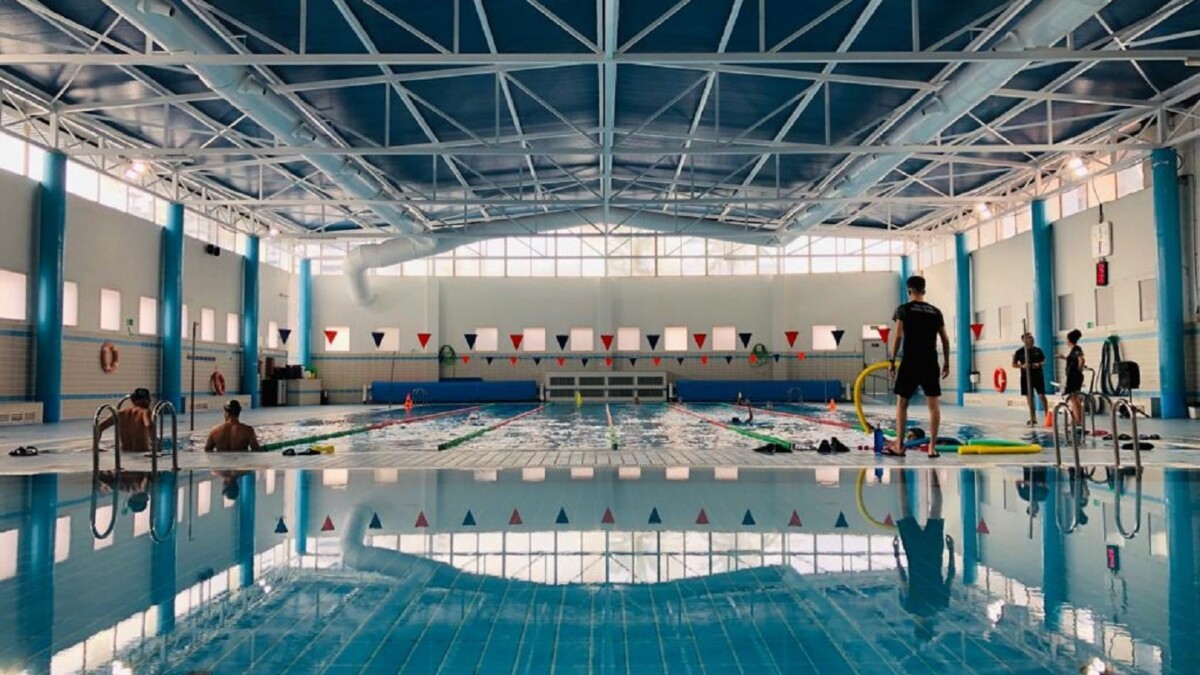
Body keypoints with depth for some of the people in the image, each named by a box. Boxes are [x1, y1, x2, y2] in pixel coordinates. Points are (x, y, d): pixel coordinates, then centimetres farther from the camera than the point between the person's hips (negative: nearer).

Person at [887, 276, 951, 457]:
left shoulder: (904, 309, -1)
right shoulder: (935, 312, 9)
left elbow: (898, 336, -8)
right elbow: (945, 339, 9)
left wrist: (892, 360, -3)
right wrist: (946, 363, 16)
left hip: (910, 362, -3)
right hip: (931, 363, 3)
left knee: (902, 403, 6)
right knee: (933, 404, 4)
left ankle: (899, 446, 8)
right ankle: (932, 447, 3)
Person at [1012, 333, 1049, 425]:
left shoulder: (1038, 350, 3)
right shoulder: (1019, 352, 1)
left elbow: (1044, 361, 9)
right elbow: (1014, 364, 3)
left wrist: (1039, 364, -13)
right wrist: (1022, 366, -15)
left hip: (1038, 376, -1)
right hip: (1026, 377, 1)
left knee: (1042, 396, -6)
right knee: (1029, 398, 5)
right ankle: (1033, 418, 13)